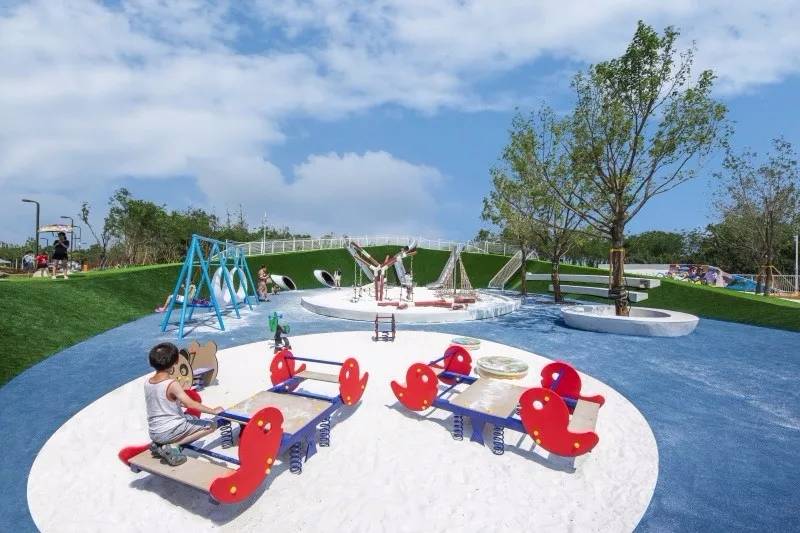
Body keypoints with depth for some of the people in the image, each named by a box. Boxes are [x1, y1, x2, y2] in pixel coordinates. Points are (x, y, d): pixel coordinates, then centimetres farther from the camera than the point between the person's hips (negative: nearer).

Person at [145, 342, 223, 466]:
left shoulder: (147, 382, -1)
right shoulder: (172, 383, -22)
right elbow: (190, 405, -27)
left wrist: (179, 402, 23)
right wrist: (213, 410, -20)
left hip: (154, 434, 8)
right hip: (170, 431, -8)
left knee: (193, 418, 31)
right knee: (211, 425, -1)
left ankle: (159, 445, 13)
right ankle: (173, 446, -9)